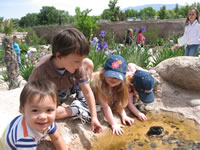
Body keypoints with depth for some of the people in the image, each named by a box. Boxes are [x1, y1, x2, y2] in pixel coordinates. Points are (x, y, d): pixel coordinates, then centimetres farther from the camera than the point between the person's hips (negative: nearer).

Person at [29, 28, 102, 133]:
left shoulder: (76, 64, -27)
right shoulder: (41, 72, -37)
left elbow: (87, 91, -20)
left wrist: (94, 117, -24)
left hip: (65, 90, 3)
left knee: (88, 63, -12)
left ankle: (80, 100, -2)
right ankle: (77, 110, -12)